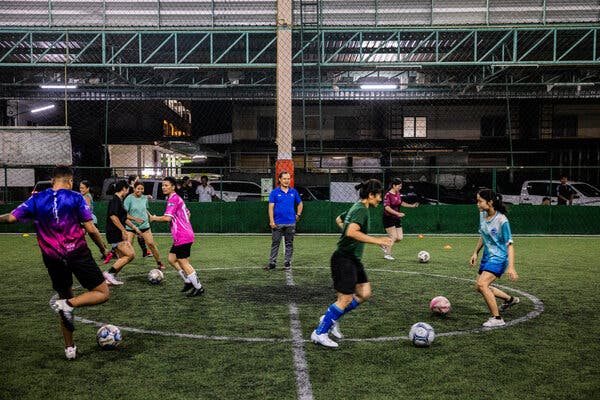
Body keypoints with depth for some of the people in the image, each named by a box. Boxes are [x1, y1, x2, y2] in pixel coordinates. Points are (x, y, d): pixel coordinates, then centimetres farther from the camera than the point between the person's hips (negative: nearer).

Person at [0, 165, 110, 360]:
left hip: (53, 259, 5)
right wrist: (103, 248, 5)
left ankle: (70, 348, 23)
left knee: (65, 297, 22)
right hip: (78, 254, -4)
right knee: (103, 293, 6)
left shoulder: (36, 199, 4)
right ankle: (70, 304, -21)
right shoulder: (75, 197, -5)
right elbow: (90, 229, -8)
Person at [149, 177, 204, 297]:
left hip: (182, 236, -10)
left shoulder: (173, 199, -14)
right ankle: (188, 281, 20)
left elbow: (167, 218, -23)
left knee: (183, 263, -3)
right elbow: (188, 213, 26)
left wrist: (154, 218, -8)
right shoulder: (177, 198, 17)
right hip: (181, 236, 10)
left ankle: (198, 287, 4)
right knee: (171, 259, 15)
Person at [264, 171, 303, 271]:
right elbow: (271, 207, -4)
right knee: (275, 243, 3)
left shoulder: (293, 192, 6)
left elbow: (300, 203, 20)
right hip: (277, 223, -2)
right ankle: (272, 263, 8)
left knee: (289, 243, 8)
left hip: (290, 223, 2)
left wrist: (298, 215, 10)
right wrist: (271, 221, -12)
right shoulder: (274, 192, -1)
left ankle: (287, 262, 17)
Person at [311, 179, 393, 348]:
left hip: (353, 259, 10)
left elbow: (339, 219, 29)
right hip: (344, 259, -10)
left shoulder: (356, 207, 13)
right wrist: (377, 241, -30)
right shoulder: (362, 209, -18)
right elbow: (351, 232, -33)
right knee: (345, 299, -5)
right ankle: (319, 333, 7)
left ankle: (331, 319, 20)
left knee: (364, 293, 10)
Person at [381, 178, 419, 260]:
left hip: (397, 219, 8)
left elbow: (401, 203, 24)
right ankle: (387, 254, 5)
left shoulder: (398, 194, 7)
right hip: (388, 218, -8)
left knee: (400, 237, 3)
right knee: (394, 237, -9)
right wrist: (398, 213, -32)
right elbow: (387, 207, -25)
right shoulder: (388, 195, -17)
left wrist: (412, 205, 20)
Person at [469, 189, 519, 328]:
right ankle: (510, 299, 39)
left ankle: (497, 318, -11)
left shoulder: (502, 220, -22)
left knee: (482, 284, -23)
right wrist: (475, 253, 15)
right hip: (487, 256, 9)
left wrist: (511, 267, -24)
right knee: (481, 287, 16)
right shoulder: (482, 215, 0)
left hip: (499, 257, -9)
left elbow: (509, 245, -19)